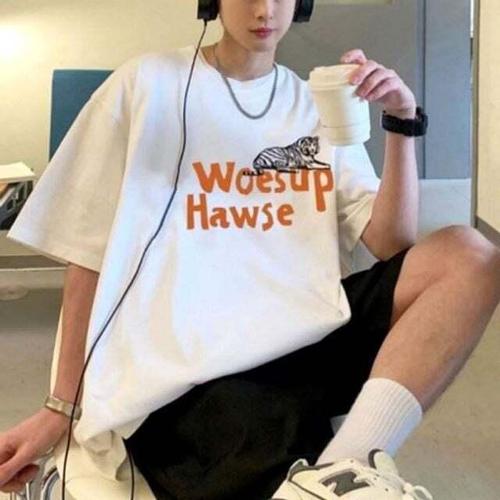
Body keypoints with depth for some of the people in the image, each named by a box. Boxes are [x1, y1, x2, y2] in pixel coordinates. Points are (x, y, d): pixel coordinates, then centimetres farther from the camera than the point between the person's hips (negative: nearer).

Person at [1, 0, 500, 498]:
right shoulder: (146, 85, 6)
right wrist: (62, 406, 7)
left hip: (307, 336, 6)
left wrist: (402, 122, -8)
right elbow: (92, 253, 7)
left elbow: (393, 245, 7)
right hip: (185, 368, -6)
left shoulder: (321, 106, 16)